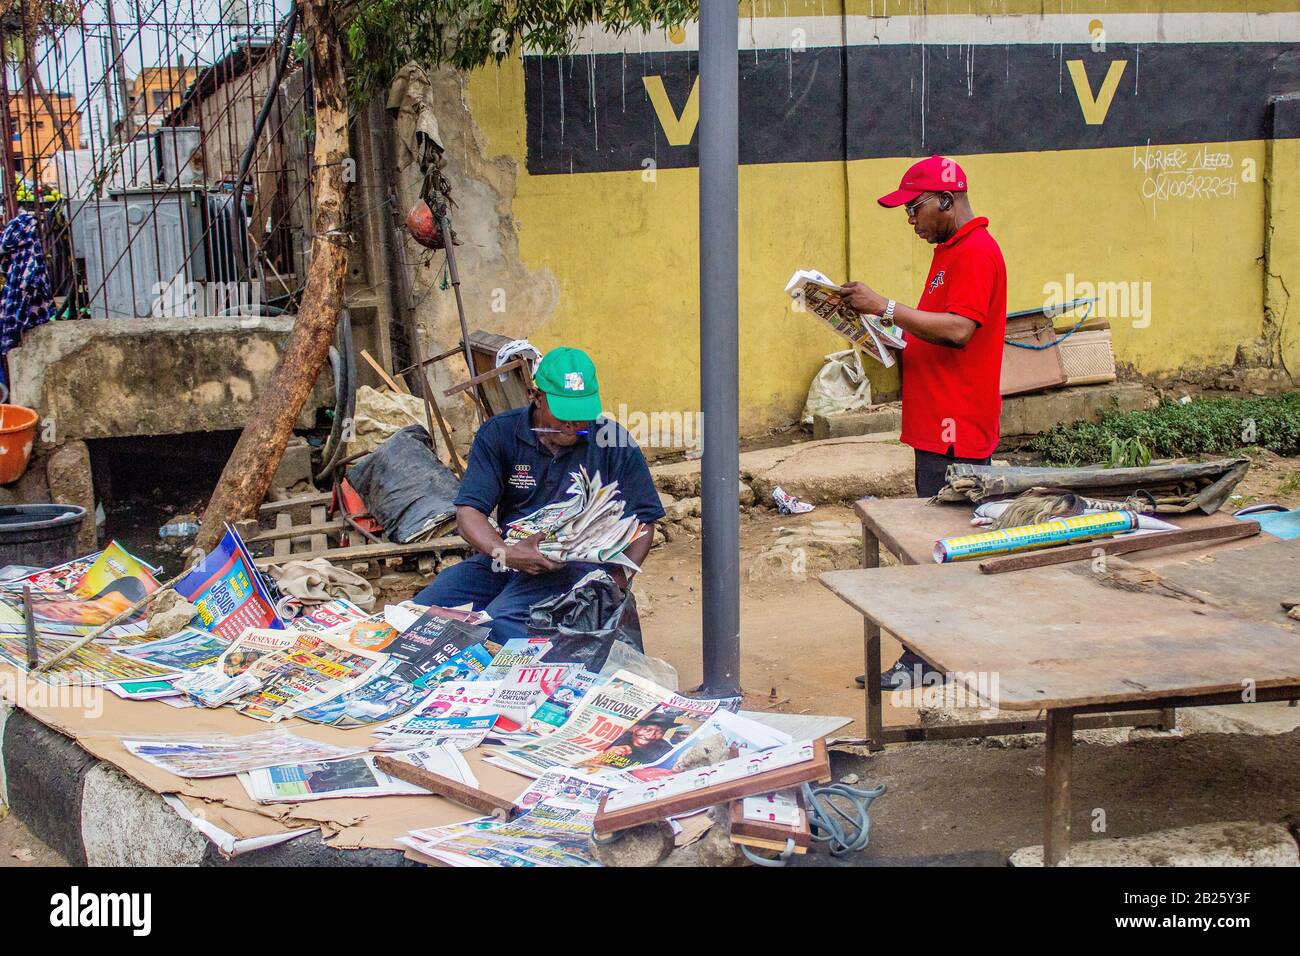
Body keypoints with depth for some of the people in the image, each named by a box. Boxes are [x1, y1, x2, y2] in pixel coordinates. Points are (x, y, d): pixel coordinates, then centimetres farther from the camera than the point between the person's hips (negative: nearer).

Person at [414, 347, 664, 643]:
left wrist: (621, 576, -17)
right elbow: (469, 511, -7)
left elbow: (642, 520, 2)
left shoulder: (612, 440, -2)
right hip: (509, 556, 4)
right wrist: (503, 552, -28)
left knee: (500, 621, -31)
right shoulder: (499, 433, 1)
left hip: (580, 563, -4)